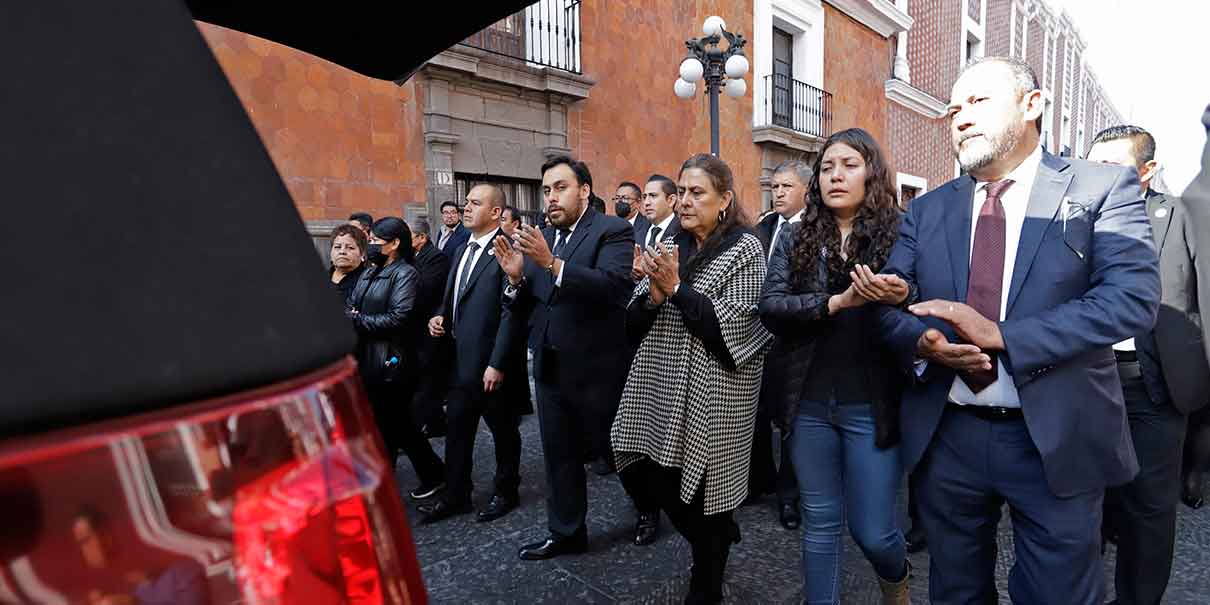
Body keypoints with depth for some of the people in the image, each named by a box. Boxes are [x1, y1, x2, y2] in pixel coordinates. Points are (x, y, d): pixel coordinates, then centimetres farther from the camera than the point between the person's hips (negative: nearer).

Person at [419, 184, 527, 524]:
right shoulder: (462, 250, 12)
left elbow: (511, 312, -19)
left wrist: (497, 364, -21)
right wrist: (440, 317, 1)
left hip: (491, 364, -8)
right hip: (461, 361, 8)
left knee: (503, 431, 12)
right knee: (457, 430, 15)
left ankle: (505, 493, 30)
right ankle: (456, 496, 30)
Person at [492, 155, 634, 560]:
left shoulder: (612, 230, -10)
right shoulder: (539, 239, 8)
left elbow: (614, 286, -28)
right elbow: (527, 308, 7)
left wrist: (553, 264, -33)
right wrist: (516, 278, -13)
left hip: (596, 367, -6)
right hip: (550, 367, 6)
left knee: (613, 449, 12)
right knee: (559, 454, 16)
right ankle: (566, 533, 33)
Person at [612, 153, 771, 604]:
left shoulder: (744, 249, -7)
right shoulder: (668, 247, 9)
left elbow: (734, 327, -16)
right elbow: (634, 325, 6)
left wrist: (676, 288, -18)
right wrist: (653, 295, -14)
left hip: (710, 394, -5)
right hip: (661, 390, 6)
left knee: (700, 493, 6)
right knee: (645, 476, 9)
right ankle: (717, 534, 38)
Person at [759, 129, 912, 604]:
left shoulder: (899, 234, -1)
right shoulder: (795, 237, 4)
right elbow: (769, 307, -8)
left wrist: (901, 298, -25)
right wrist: (836, 302, -20)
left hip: (871, 404, -1)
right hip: (808, 402, 2)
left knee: (873, 531, 8)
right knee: (820, 523, 13)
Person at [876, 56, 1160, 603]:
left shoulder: (1102, 188, -3)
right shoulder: (927, 210, 6)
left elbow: (1134, 297, -15)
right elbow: (888, 303, 5)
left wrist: (1001, 335, -22)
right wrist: (923, 341, -17)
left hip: (1056, 441, -2)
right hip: (944, 436, 3)